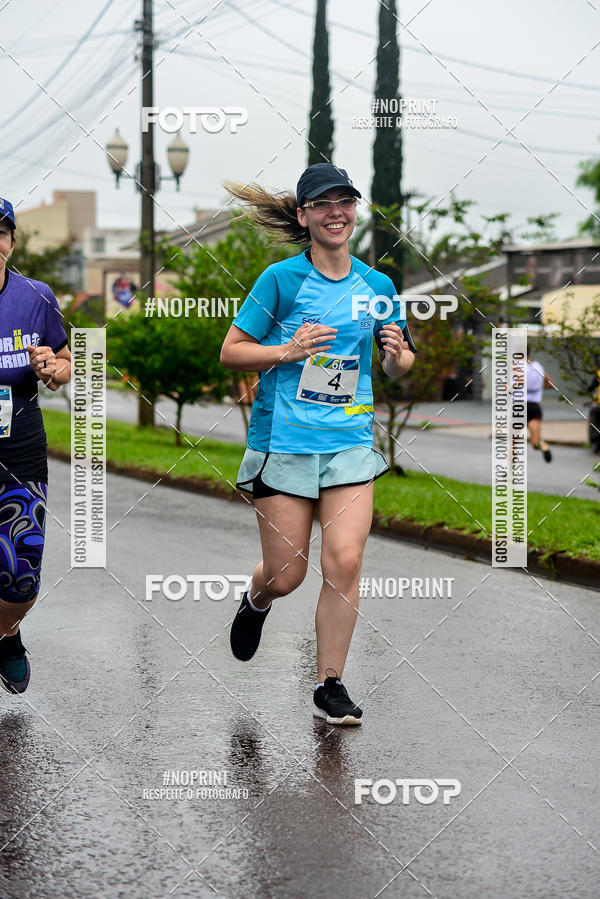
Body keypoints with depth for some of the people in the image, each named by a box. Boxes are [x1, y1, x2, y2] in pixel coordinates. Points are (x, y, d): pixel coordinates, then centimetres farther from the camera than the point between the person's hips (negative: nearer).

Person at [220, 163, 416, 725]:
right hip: (283, 442, -3)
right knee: (285, 575, 3)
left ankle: (330, 686, 4)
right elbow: (231, 352, -2)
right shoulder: (282, 278, -4)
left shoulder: (377, 285, 8)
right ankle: (255, 602, 41)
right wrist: (287, 351, -18)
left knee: (344, 562, -10)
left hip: (350, 442, 3)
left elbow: (398, 367, 17)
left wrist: (398, 353, -6)